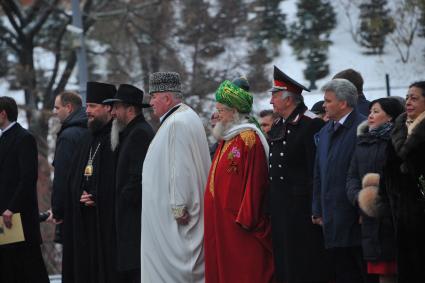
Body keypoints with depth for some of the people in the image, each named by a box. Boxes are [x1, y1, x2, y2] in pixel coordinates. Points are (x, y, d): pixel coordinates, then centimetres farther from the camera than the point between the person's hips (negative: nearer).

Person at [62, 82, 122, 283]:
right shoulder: (88, 139, 17)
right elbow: (74, 179, 17)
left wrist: (97, 198, -15)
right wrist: (80, 196, -2)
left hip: (108, 218, -7)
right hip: (84, 220, 7)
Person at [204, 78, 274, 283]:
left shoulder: (249, 138, -13)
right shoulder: (226, 138, 14)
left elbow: (254, 181, -18)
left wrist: (245, 218, -20)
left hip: (238, 222, -9)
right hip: (221, 219, 9)